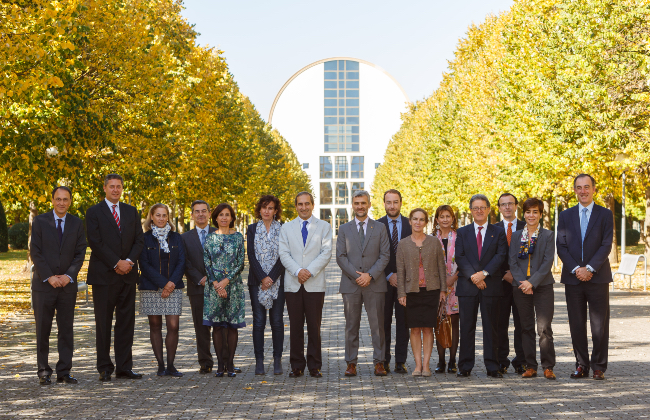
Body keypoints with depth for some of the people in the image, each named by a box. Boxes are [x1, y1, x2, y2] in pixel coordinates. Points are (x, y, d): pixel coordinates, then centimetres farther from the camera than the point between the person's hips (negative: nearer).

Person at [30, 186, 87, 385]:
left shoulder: (77, 224, 7)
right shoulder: (40, 221, 1)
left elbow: (80, 253, 3)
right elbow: (35, 252, -4)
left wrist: (69, 275, -10)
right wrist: (49, 277, -12)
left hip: (67, 285, 2)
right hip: (43, 285, -2)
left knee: (66, 330, 3)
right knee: (43, 330, 1)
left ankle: (64, 372, 8)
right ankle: (43, 371, 9)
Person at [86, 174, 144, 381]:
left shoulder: (132, 212, 14)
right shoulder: (94, 212, 1)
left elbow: (139, 240, 8)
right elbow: (95, 242, -8)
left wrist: (129, 261, -9)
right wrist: (116, 263, -13)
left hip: (127, 274, 4)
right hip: (104, 275, -4)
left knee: (126, 322, 4)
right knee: (103, 323, 0)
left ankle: (124, 367, 9)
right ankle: (105, 368, 7)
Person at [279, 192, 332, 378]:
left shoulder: (324, 227, 9)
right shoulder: (286, 228, 13)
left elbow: (326, 253, -1)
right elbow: (284, 254, 3)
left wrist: (309, 271, -13)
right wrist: (297, 271, -13)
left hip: (315, 284, -1)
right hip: (293, 284, 1)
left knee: (314, 326, 0)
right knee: (295, 326, 2)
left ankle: (314, 366, 8)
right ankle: (297, 366, 9)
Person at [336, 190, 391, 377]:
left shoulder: (380, 228, 8)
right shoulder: (344, 229, 10)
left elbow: (385, 255, 1)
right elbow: (340, 256, 3)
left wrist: (370, 275, -11)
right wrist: (356, 275, -9)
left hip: (375, 284, -1)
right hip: (350, 284, 1)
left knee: (377, 325, 0)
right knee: (351, 326, 3)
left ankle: (379, 362, 6)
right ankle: (351, 363, 8)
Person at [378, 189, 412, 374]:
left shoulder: (410, 225, 6)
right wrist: (388, 275, -8)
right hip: (384, 280, -1)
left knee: (403, 321, 2)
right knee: (384, 322, 2)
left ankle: (401, 361, 7)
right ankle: (384, 361, 8)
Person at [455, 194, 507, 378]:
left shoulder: (498, 232, 10)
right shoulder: (462, 232, 11)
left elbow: (500, 256, -2)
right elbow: (460, 257, 1)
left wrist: (484, 273, -14)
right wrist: (473, 276, -12)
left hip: (491, 285, 0)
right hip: (467, 286, 0)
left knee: (491, 326, 2)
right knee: (467, 327, 1)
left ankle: (492, 367, 7)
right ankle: (465, 366, 7)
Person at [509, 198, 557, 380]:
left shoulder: (548, 235, 3)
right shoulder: (515, 236, 11)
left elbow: (548, 262, -5)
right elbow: (512, 262, 5)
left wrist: (532, 282, -14)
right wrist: (521, 282, -10)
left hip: (542, 286, -3)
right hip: (520, 287, 3)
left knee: (544, 328, -8)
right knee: (526, 328, 6)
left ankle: (548, 367, -2)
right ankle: (530, 366, 12)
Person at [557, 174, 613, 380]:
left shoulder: (605, 214, 5)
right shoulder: (566, 215, 11)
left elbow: (606, 245, -4)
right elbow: (561, 247, 4)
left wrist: (590, 268, -14)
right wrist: (576, 269, -9)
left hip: (597, 277, -2)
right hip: (573, 278, 2)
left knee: (600, 324, -1)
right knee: (576, 325, 4)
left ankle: (599, 367, 7)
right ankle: (581, 365, 12)